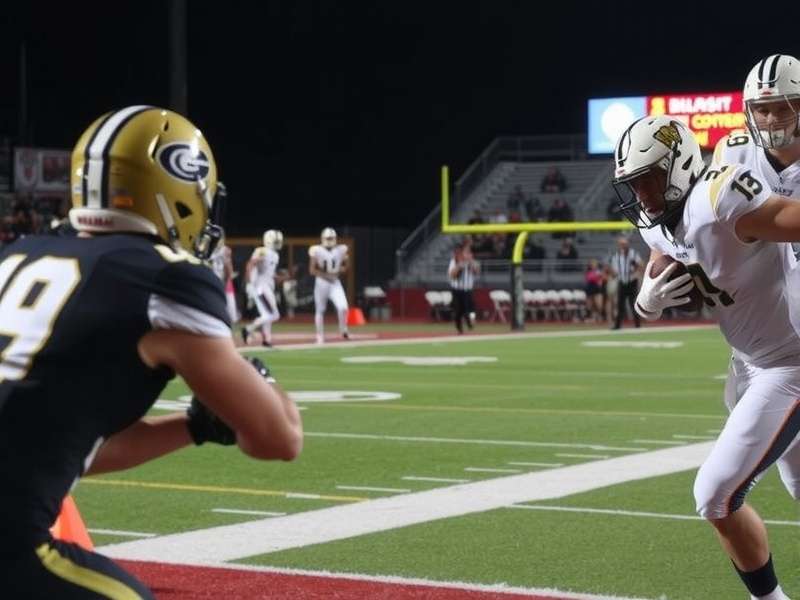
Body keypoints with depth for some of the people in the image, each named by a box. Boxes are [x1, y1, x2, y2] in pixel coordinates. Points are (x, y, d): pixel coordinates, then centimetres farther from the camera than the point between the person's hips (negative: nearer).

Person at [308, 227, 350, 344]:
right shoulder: (316, 251, -10)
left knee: (343, 307, -15)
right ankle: (320, 336, 18)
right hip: (321, 282, -2)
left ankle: (343, 330, 7)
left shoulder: (341, 250, 0)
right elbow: (312, 270, -8)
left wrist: (340, 270, -11)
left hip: (335, 283, 2)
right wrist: (326, 275, -18)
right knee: (320, 310, 7)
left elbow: (345, 267, 11)